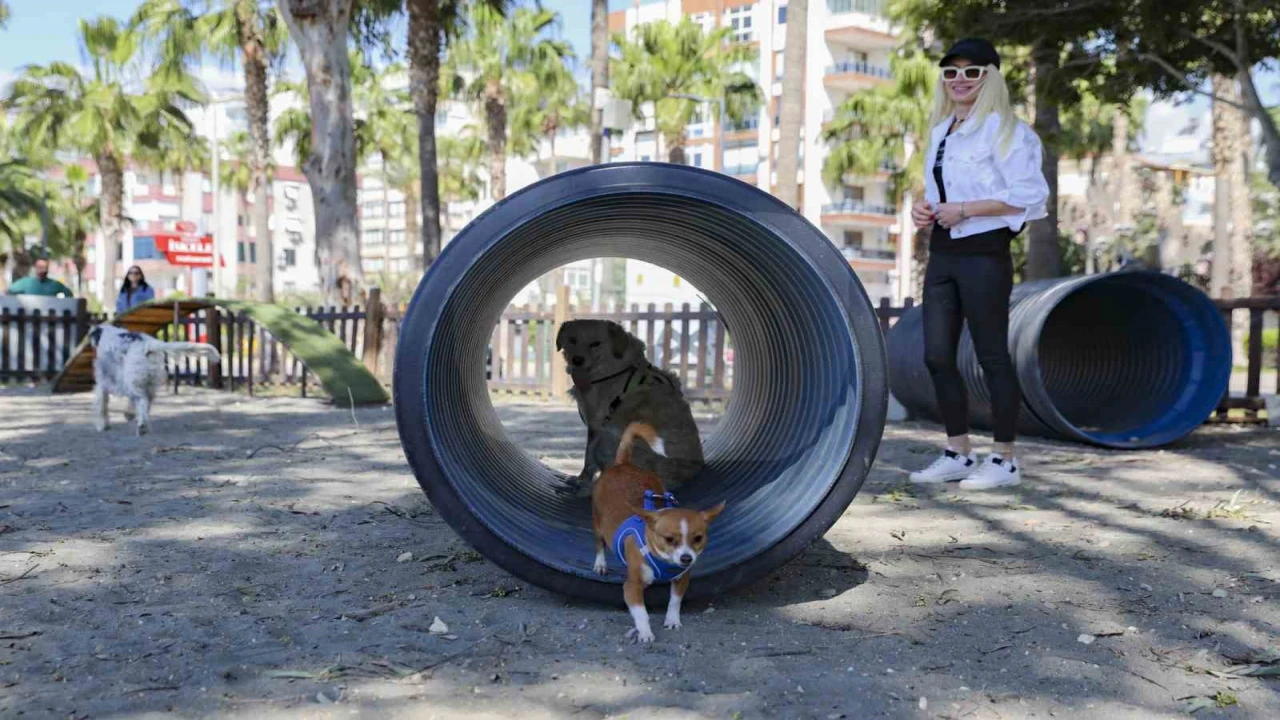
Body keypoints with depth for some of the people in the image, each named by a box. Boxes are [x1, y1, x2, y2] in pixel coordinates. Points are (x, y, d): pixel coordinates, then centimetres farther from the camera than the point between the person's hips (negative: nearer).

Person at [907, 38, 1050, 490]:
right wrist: (923, 209, 6)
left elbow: (1029, 193, -15)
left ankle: (1004, 460, 9)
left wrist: (964, 209, -18)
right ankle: (958, 454, 18)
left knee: (991, 356, -2)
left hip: (983, 254, -8)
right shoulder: (941, 131, 16)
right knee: (937, 355, 6)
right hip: (942, 252, 8)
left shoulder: (1003, 129, -8)